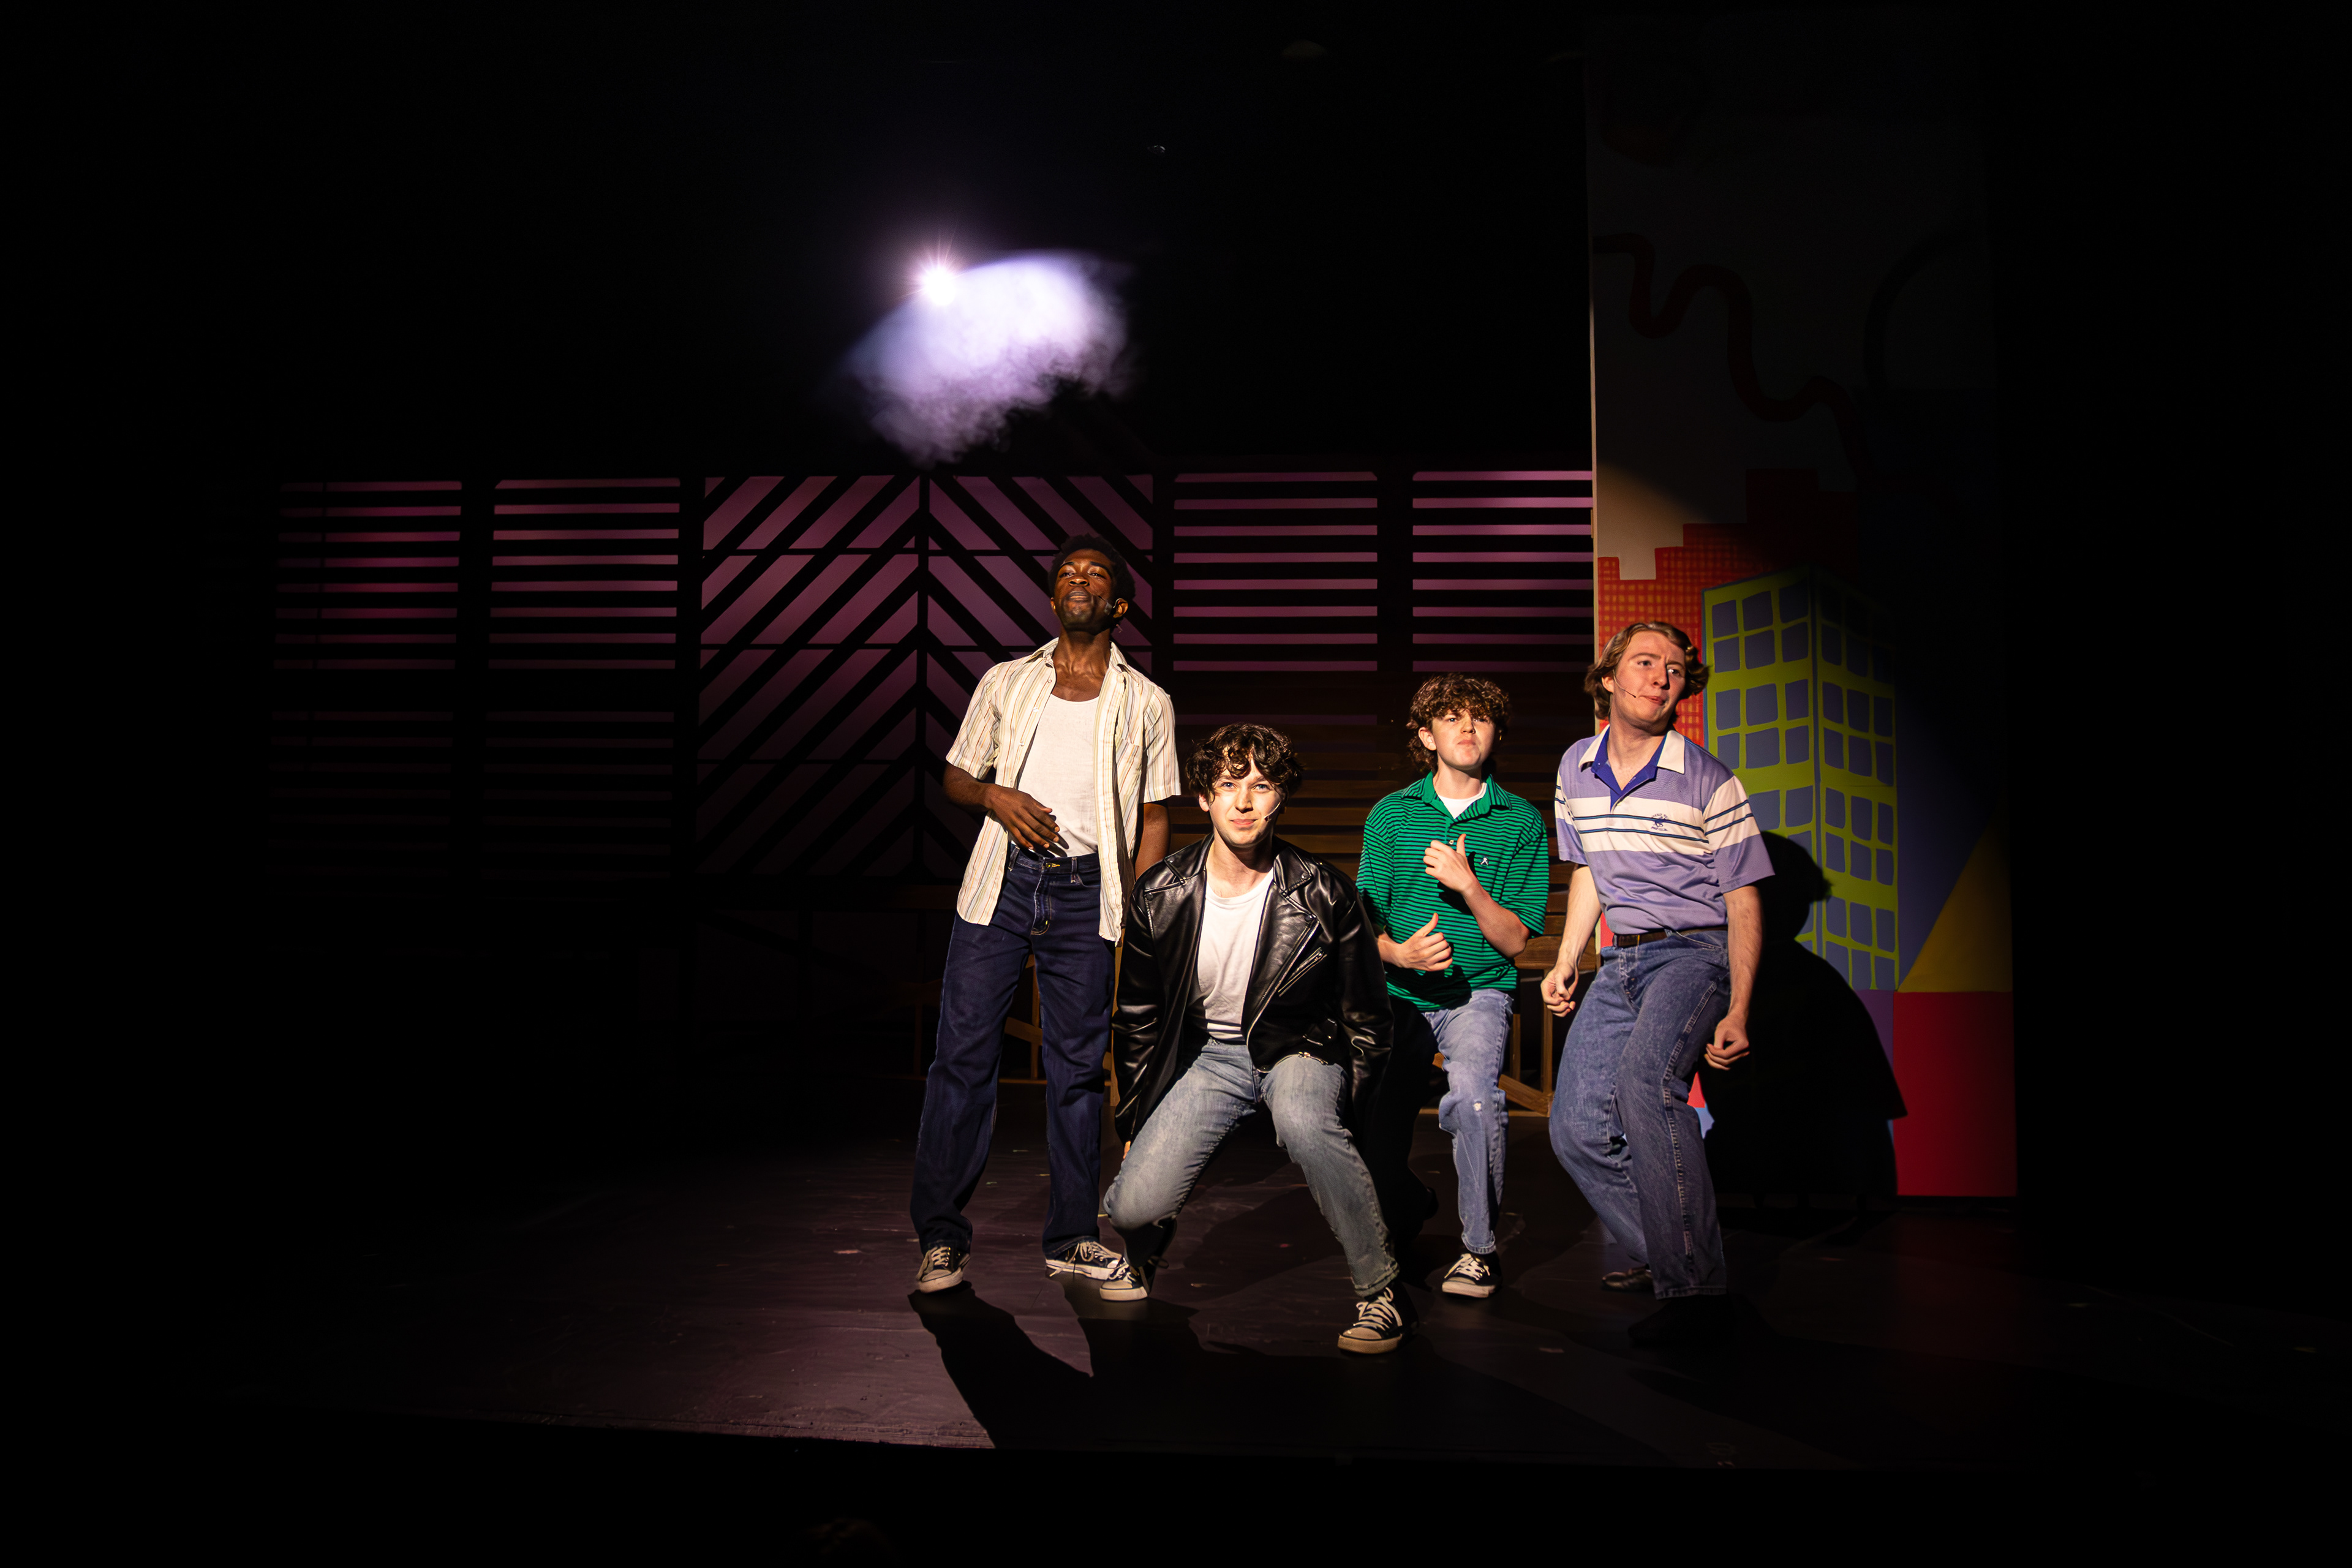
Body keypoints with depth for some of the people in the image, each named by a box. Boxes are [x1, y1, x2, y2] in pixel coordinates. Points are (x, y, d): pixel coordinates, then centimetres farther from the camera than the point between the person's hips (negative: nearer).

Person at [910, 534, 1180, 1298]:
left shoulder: (1147, 703, 9)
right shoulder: (1006, 682, 11)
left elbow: (1154, 817, 8)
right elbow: (956, 777, 15)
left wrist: (1138, 915, -1)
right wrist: (995, 796, -7)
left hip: (1086, 894, 0)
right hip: (1002, 881, 0)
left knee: (1078, 1064, 6)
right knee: (964, 1053, -1)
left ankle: (1071, 1236, 18)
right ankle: (940, 1235, 10)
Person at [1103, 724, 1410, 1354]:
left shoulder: (1323, 895, -16)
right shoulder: (1161, 895, -9)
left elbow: (1366, 1020, -4)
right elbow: (1137, 1019, 5)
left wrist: (1341, 1117, -5)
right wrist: (1135, 1125, 8)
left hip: (1298, 1047, -2)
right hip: (1206, 1053, 2)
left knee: (1303, 1118, -39)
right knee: (1133, 1207, -16)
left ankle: (1379, 1288, -17)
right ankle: (1145, 1242, 26)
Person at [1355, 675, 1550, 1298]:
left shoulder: (1521, 822, 2)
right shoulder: (1390, 816, 5)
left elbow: (1514, 941, -1)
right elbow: (1365, 925, 5)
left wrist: (1469, 884, -17)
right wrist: (1399, 954, -16)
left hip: (1479, 993, -2)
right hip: (1401, 992, 2)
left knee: (1471, 1092, -30)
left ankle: (1479, 1249, -11)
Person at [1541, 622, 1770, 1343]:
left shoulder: (1709, 783, -9)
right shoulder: (1576, 769, 7)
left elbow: (1743, 902, -7)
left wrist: (1737, 1013, -13)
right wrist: (1566, 960, 15)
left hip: (1695, 953, -6)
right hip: (1621, 961, 6)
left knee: (1645, 1079, -33)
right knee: (1577, 1128, 1)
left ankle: (1695, 1290, -26)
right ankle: (1661, 1253, 22)